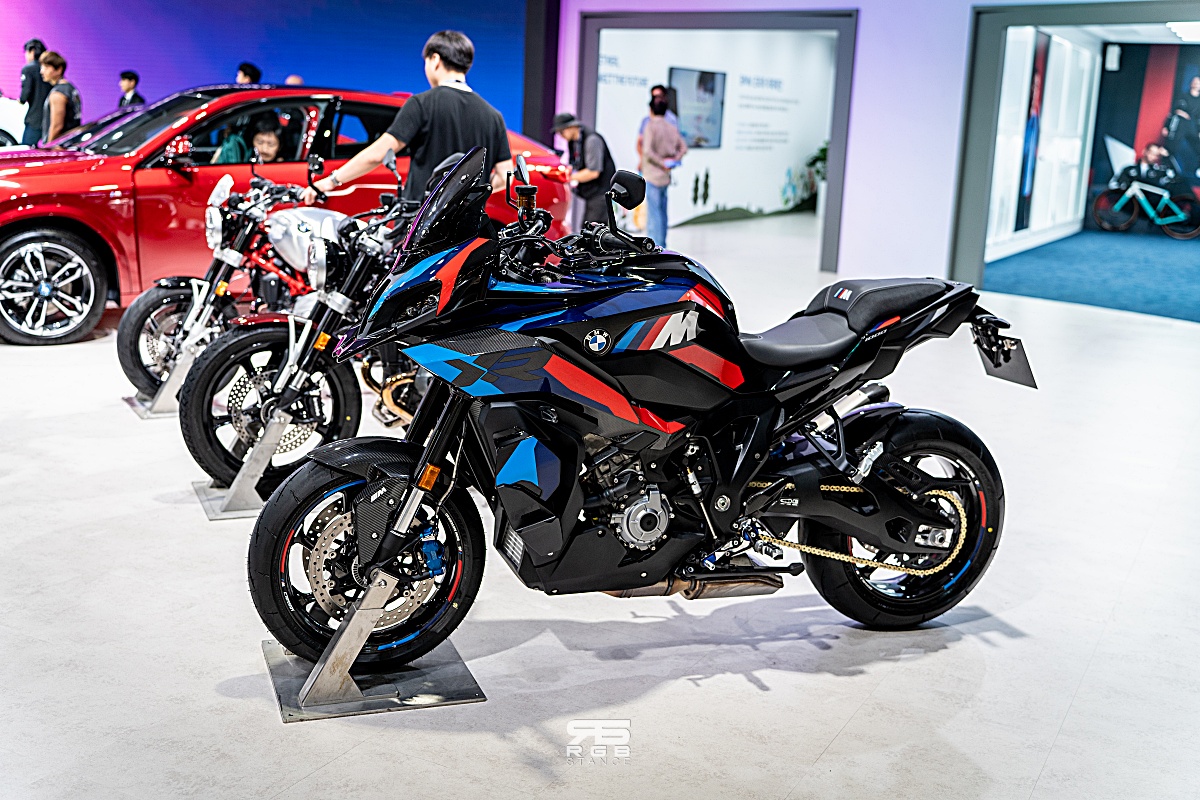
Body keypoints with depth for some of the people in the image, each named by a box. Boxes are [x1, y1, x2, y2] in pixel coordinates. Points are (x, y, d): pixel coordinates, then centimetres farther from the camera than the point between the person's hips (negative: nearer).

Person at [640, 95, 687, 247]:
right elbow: (683, 148, 12)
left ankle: (656, 246, -7)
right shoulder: (672, 128, 9)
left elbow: (648, 151, -19)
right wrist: (674, 160, 0)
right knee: (662, 211, 15)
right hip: (665, 177, 7)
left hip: (653, 175, -7)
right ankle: (662, 245, 22)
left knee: (653, 211, -5)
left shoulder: (651, 126, -11)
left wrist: (662, 164, -11)